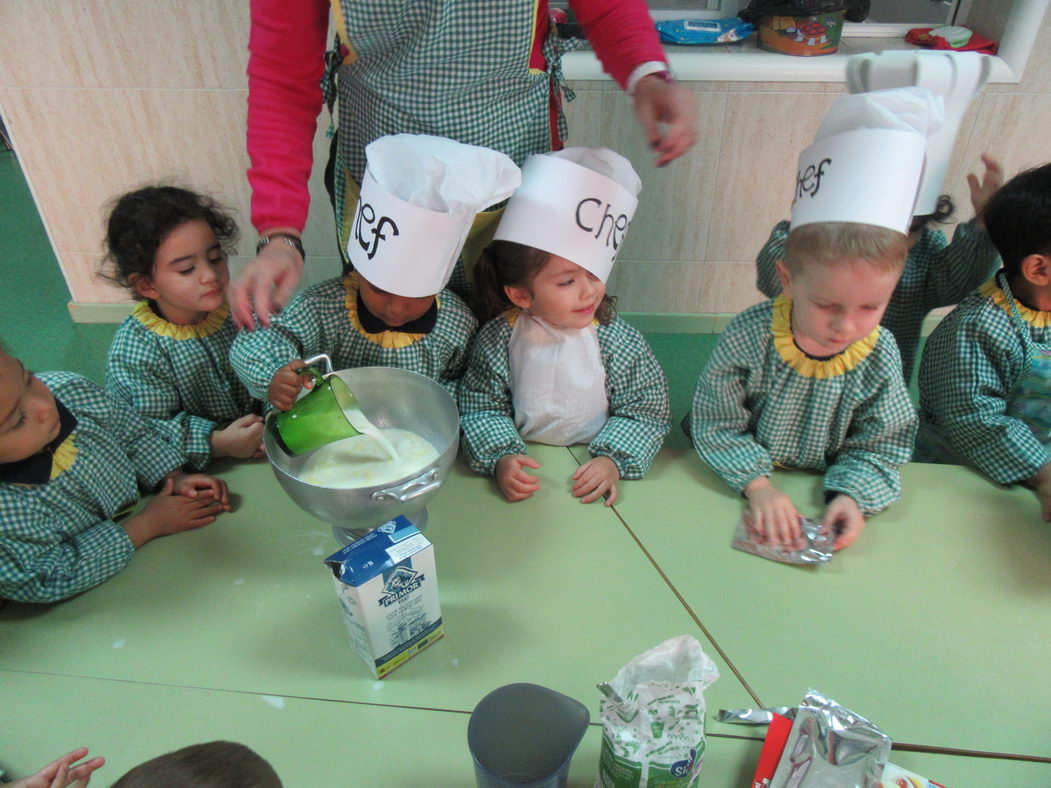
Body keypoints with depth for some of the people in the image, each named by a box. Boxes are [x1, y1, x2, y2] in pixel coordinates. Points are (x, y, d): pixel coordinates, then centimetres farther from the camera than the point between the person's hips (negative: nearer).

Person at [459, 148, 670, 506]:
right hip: (525, 467, 1)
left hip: (590, 472, 0)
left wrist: (613, 461, -17)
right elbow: (481, 407, -3)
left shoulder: (618, 340, -8)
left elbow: (645, 410, -2)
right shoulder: (499, 339, -8)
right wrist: (502, 458, -20)